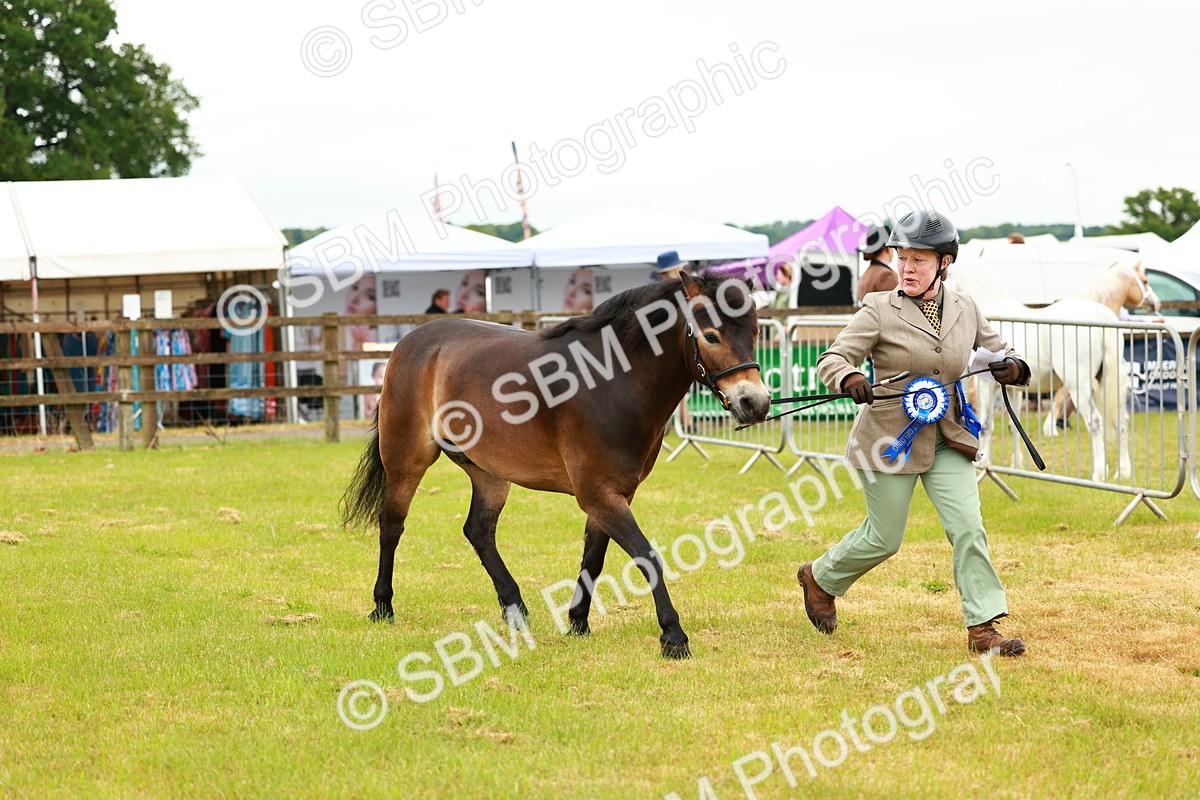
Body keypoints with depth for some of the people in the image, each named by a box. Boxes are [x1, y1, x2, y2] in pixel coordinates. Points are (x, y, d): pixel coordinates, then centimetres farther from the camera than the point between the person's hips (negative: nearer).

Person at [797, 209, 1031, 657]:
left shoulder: (965, 310, 3)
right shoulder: (880, 311, -10)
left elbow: (997, 352, 14)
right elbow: (831, 358, -13)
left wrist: (1012, 367, -10)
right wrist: (849, 379, -36)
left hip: (948, 439, 4)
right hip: (889, 437, -3)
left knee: (968, 527, -9)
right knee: (883, 539, 7)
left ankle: (983, 629, -6)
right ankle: (819, 578, 34)